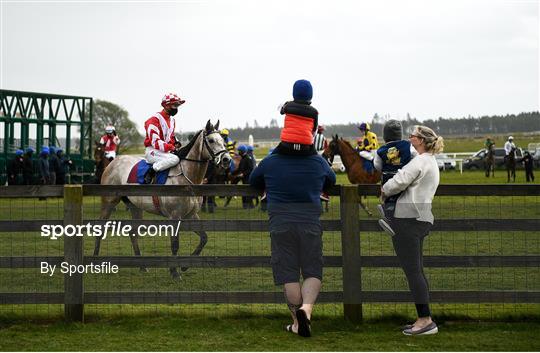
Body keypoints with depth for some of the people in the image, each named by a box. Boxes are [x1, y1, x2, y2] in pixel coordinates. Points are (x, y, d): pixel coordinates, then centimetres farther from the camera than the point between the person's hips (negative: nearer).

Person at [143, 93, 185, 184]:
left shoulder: (172, 120, 16)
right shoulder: (155, 119, -14)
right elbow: (155, 142, -20)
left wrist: (176, 144, 4)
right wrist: (171, 147, -26)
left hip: (167, 151, 9)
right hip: (153, 151, -9)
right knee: (175, 159, -32)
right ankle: (150, 172, -25)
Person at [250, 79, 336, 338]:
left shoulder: (270, 163, 0)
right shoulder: (319, 162, 2)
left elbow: (254, 181, 18)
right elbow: (331, 181, 22)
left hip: (280, 224, 0)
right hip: (311, 224, 0)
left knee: (289, 274, 5)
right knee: (312, 272, 6)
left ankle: (298, 321, 7)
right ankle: (306, 307, -20)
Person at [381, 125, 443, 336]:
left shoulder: (421, 161, -12)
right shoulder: (430, 161, 21)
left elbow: (399, 182, -19)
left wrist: (384, 191, -1)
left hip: (408, 219, -11)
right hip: (420, 219, 11)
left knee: (412, 271, -9)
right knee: (416, 270, 13)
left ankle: (425, 320, -9)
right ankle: (424, 319, 15)